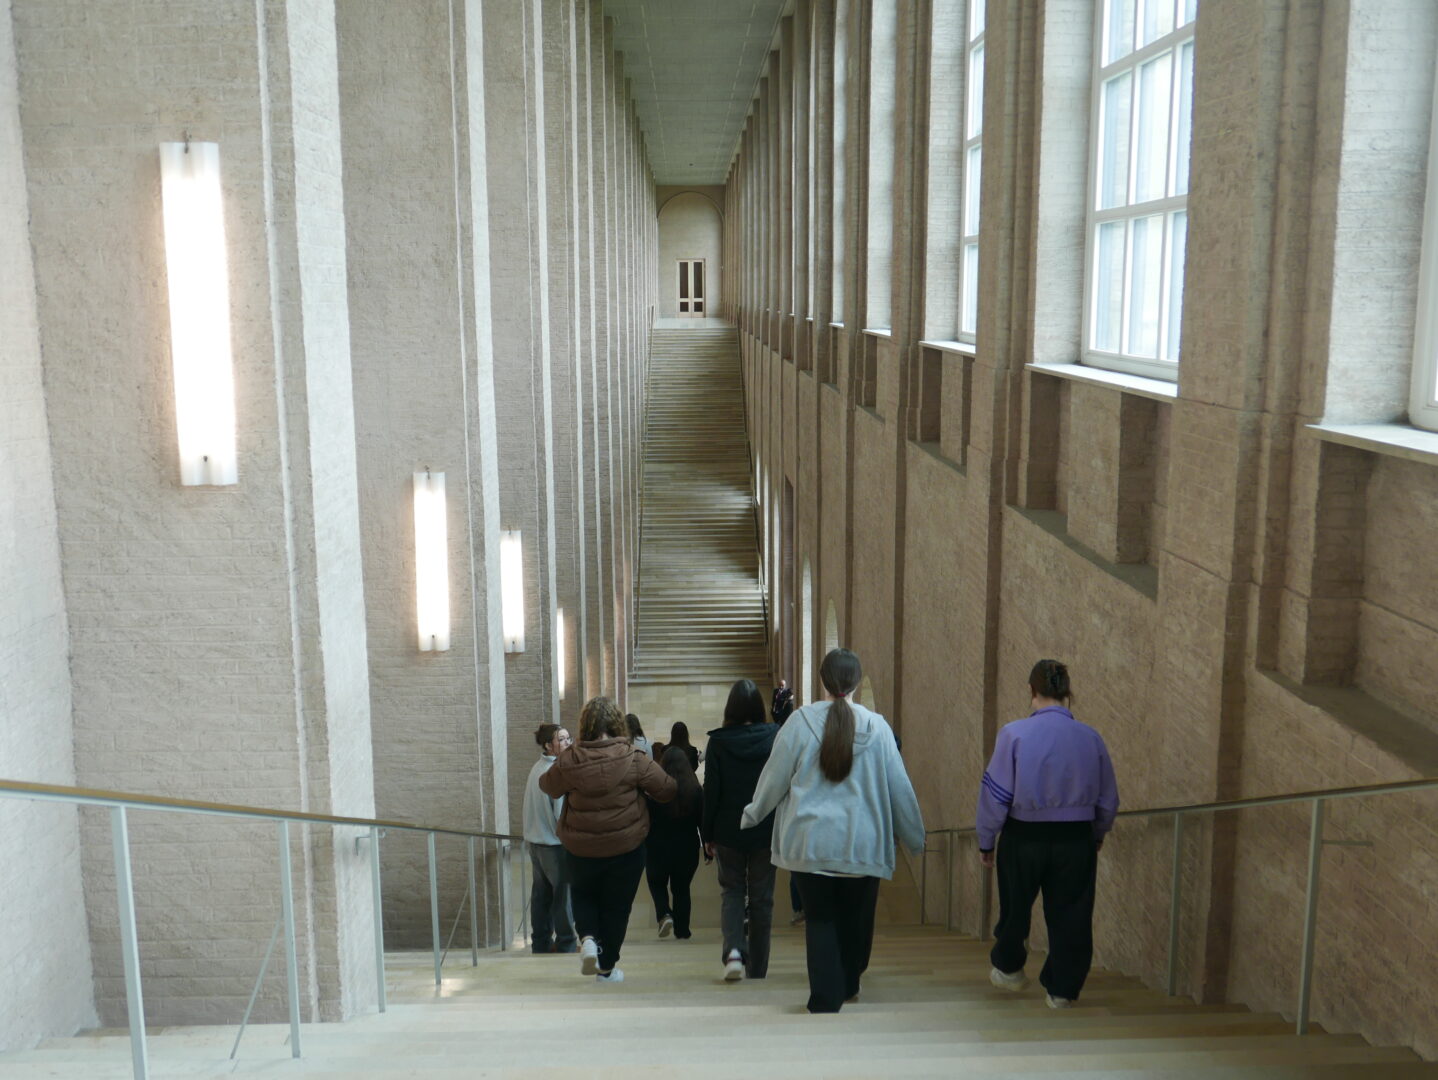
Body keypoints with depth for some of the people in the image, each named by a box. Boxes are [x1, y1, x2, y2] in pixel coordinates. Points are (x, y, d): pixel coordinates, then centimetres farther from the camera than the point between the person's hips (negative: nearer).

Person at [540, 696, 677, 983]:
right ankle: (607, 968, 22)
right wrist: (638, 788, 13)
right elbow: (668, 789, -6)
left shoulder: (569, 761, -12)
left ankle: (588, 938, 1)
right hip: (625, 849, -1)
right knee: (616, 906, 14)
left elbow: (547, 786, 8)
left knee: (582, 895, 25)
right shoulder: (632, 759, -15)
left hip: (579, 851, 1)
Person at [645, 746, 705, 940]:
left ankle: (664, 914, -6)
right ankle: (682, 930, 13)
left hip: (658, 847, -2)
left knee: (657, 884, 17)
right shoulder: (696, 789, -5)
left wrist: (641, 844, 3)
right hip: (687, 849, 2)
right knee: (682, 888, 14)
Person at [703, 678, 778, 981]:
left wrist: (707, 835, 2)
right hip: (767, 831, 1)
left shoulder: (718, 741, -8)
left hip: (729, 831, 0)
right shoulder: (776, 737, -6)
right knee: (761, 896, 12)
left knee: (731, 889, 15)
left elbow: (711, 791, -6)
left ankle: (733, 950, -8)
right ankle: (757, 968, 17)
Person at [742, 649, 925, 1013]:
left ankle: (826, 998, 1)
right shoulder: (876, 727, -5)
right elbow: (899, 787, 3)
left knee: (819, 918, 8)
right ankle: (848, 985, 35)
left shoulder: (800, 722, -7)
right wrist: (914, 836, 16)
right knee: (856, 918, 18)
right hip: (862, 844, 1)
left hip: (810, 842, -1)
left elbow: (774, 777, 2)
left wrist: (752, 815, 20)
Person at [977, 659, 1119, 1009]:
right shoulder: (1090, 738, -5)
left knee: (1016, 908, 21)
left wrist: (986, 841, 4)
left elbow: (995, 795, -9)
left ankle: (1008, 968, 41)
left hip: (1023, 838, -1)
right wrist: (1097, 835, 24)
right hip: (1076, 841, 1)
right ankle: (1062, 989, 22)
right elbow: (1108, 800, 6)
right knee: (1070, 915, 15)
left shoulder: (1014, 734, -14)